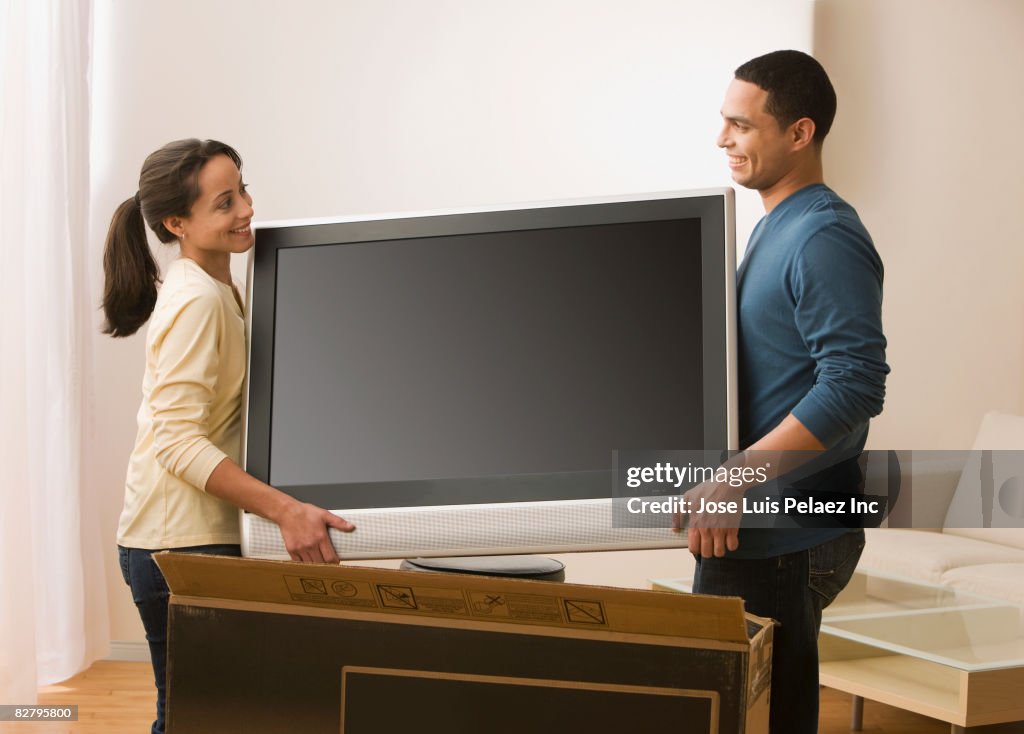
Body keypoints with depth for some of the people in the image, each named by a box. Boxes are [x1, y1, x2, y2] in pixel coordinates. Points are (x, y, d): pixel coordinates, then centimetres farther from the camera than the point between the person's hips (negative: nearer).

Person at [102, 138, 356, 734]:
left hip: (205, 534, 9)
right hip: (179, 544, -9)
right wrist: (285, 510, -33)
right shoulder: (197, 301, -18)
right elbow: (178, 442, -26)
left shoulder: (215, 290, 13)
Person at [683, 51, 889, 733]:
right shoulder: (776, 226, 15)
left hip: (788, 540, -9)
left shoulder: (826, 237, -15)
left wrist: (733, 481, -25)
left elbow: (854, 387, -24)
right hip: (755, 525, 9)